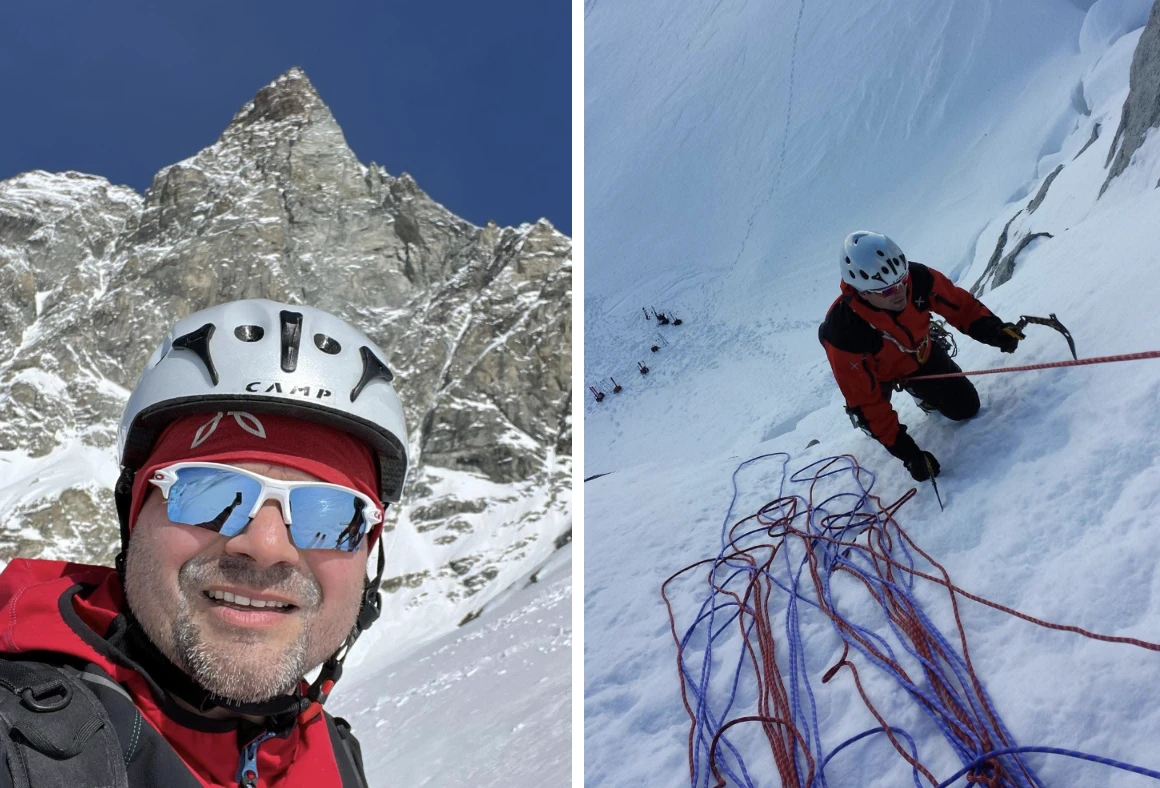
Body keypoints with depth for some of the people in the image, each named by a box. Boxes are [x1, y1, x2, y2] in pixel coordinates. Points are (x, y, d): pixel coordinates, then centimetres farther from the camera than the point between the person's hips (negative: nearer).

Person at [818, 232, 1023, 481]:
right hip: (877, 373, -2)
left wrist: (994, 330, -33)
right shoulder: (843, 332, -45)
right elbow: (865, 401, -36)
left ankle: (921, 391, 37)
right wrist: (906, 452, -35)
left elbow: (961, 305, -15)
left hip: (920, 353, 3)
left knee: (966, 407, 6)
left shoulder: (918, 278, -37)